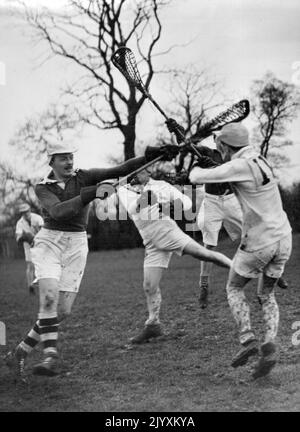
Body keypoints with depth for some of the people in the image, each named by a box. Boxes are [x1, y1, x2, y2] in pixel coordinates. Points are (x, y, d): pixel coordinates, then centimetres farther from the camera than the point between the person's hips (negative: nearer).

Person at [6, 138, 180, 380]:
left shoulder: (83, 177, 2)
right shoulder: (42, 189, 0)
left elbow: (120, 170, -9)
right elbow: (57, 211, -21)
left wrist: (154, 154, -22)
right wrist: (92, 193, -33)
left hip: (76, 246, 2)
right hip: (49, 242, -2)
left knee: (63, 311, -4)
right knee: (49, 297, -27)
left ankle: (20, 352, 11)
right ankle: (51, 358, -26)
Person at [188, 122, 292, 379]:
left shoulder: (239, 166, -15)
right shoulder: (260, 160, 12)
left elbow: (197, 178, -11)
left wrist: (197, 169, 12)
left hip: (259, 242, -7)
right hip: (283, 239, 7)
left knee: (234, 289, 15)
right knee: (267, 296, 20)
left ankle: (248, 340, -1)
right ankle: (270, 345, 0)